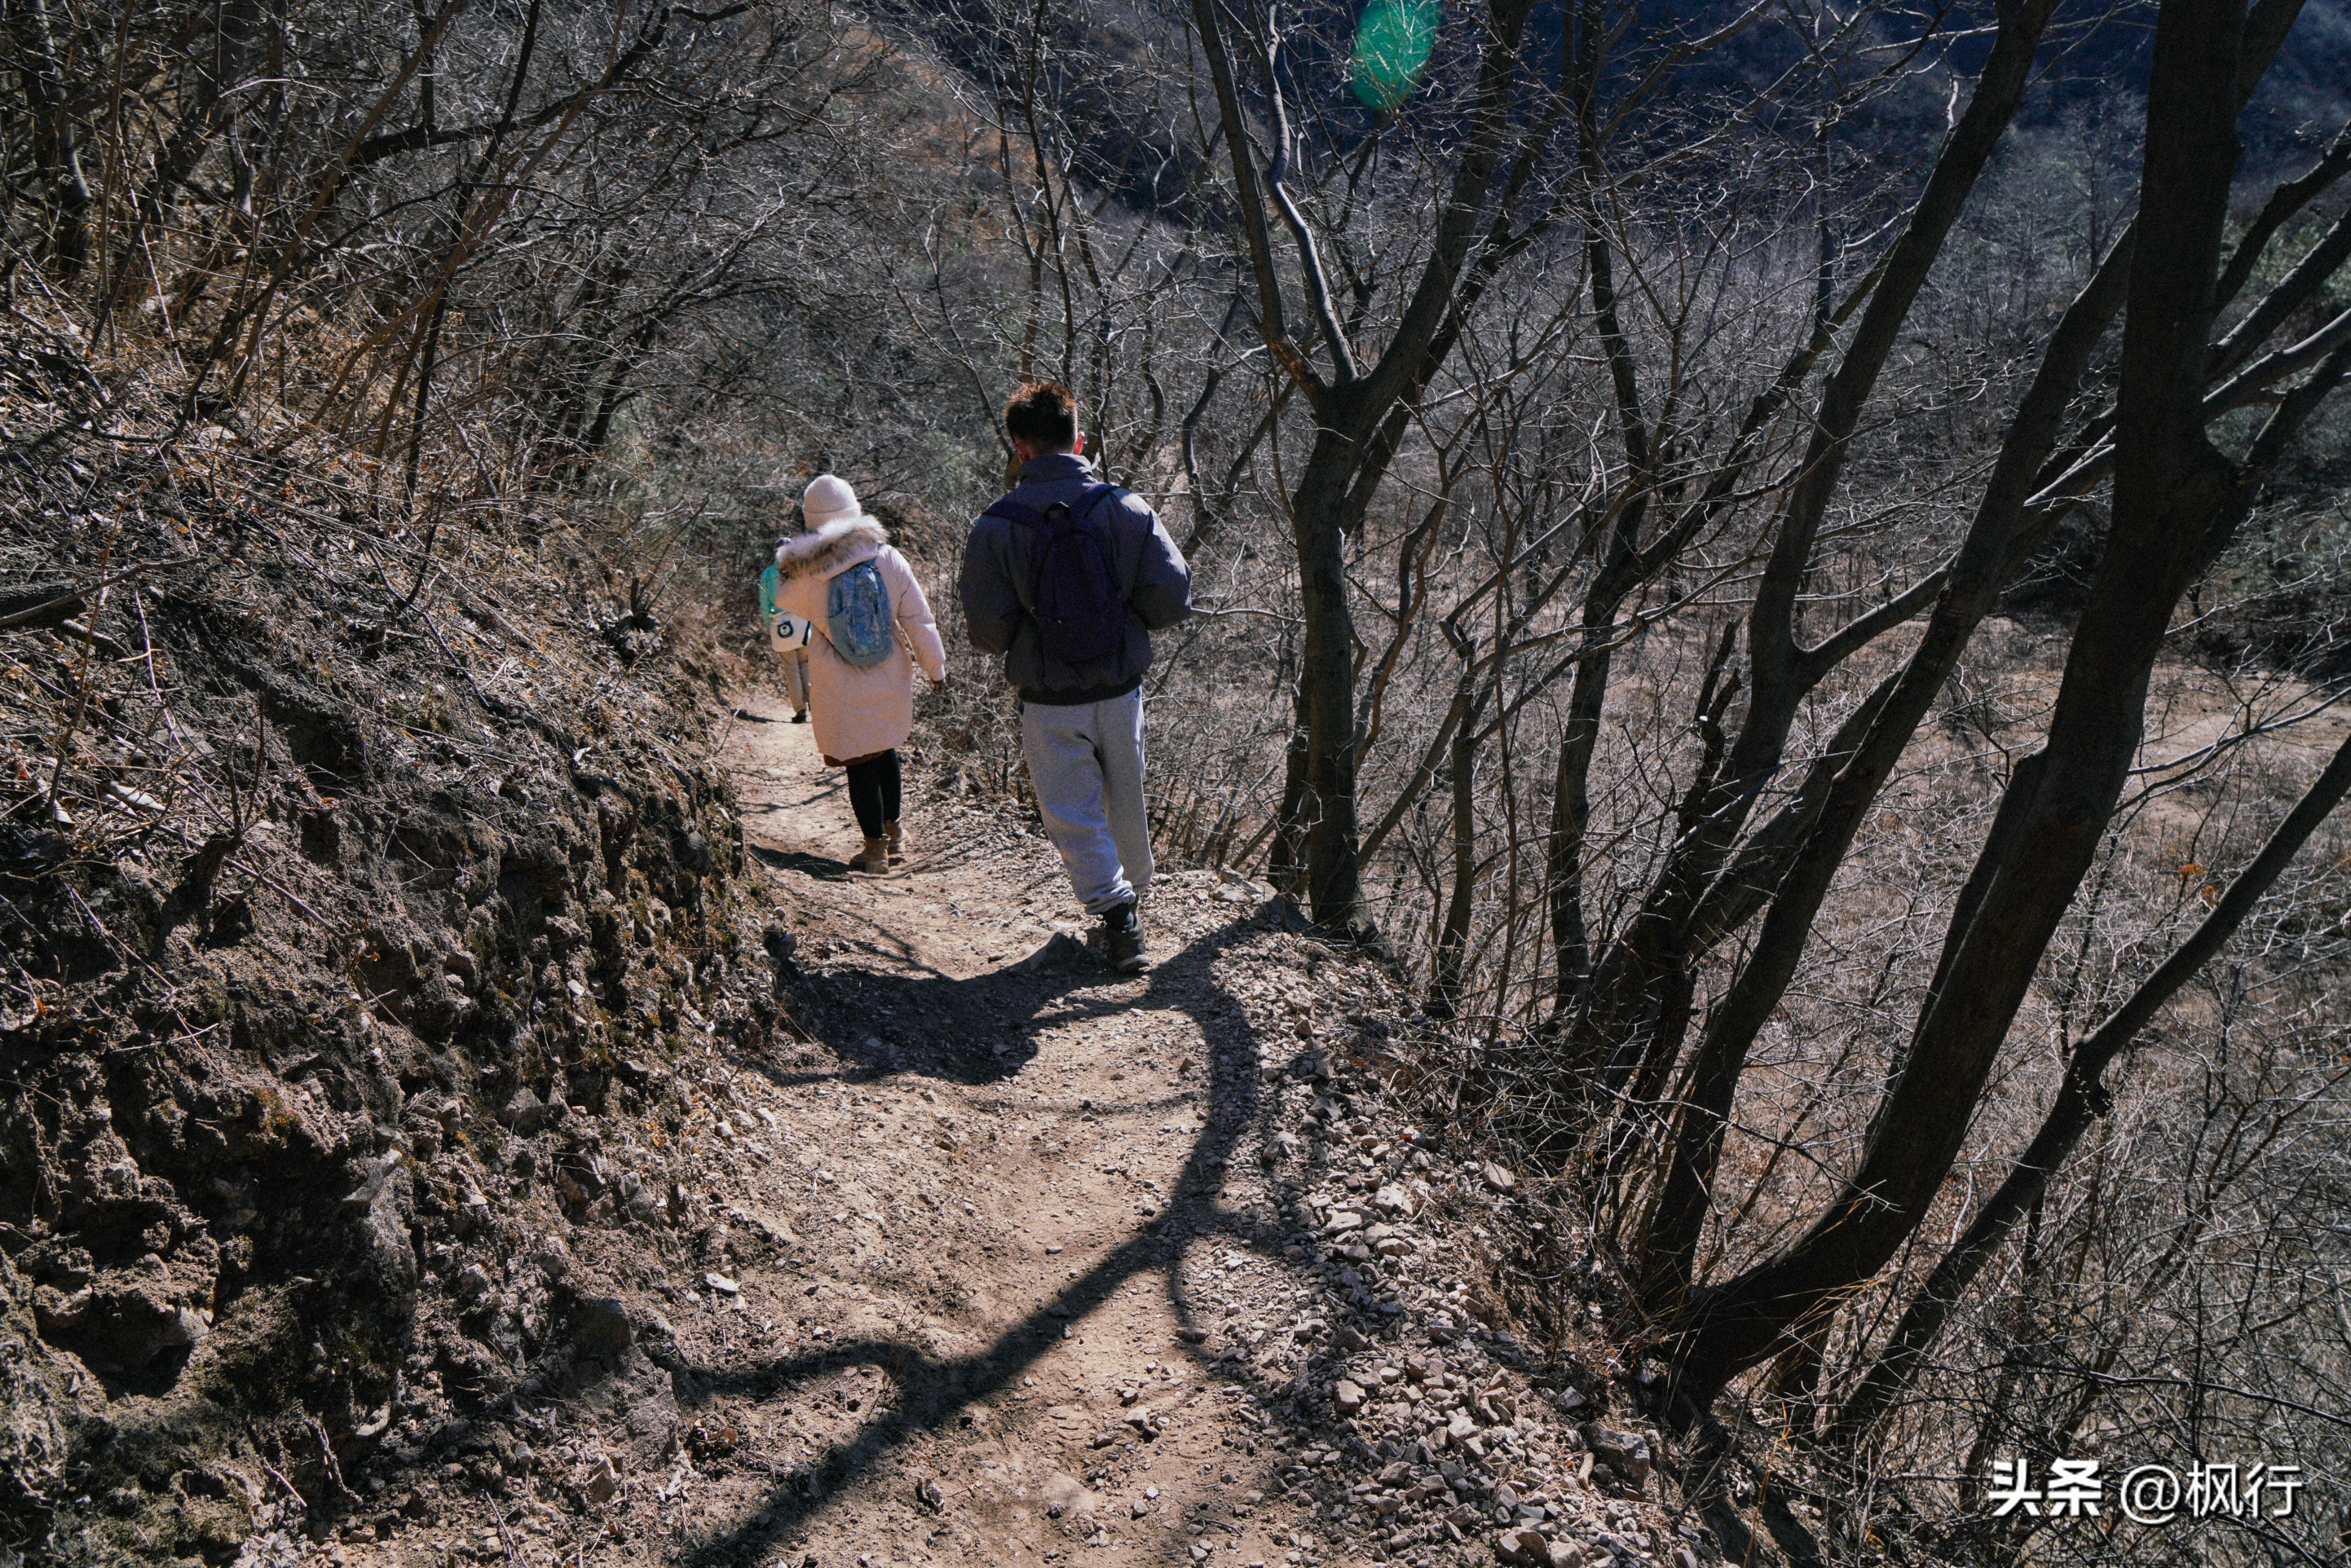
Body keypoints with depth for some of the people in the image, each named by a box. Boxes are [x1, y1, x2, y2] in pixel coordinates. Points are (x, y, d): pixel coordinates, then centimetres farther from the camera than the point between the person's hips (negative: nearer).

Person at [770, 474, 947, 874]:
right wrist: (935, 665, 8)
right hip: (890, 677, 3)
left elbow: (785, 602, 10)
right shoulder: (887, 557, -10)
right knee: (884, 747, 23)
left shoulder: (802, 574, -14)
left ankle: (876, 846, 16)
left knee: (858, 762, 8)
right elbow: (918, 619, -3)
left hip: (839, 688, -3)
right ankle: (893, 833, 33)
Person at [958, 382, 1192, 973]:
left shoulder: (994, 528, -12)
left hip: (1049, 705, -3)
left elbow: (987, 631, -12)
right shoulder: (1128, 509, -6)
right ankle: (1135, 893, 40)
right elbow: (1173, 598, -8)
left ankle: (1115, 911, -2)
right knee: (1126, 802, 21)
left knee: (1073, 815, 8)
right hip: (1120, 691, 3)